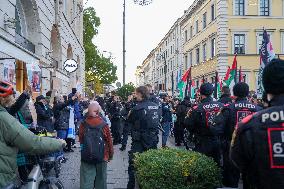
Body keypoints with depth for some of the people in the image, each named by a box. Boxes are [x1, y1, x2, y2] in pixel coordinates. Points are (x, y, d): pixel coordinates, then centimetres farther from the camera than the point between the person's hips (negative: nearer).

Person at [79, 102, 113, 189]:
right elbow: (109, 141, -6)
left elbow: (80, 140, 5)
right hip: (102, 156, -1)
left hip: (86, 157, 1)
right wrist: (110, 155, 8)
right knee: (100, 179, 14)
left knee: (86, 182, 8)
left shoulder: (83, 125, -8)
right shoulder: (104, 125, -13)